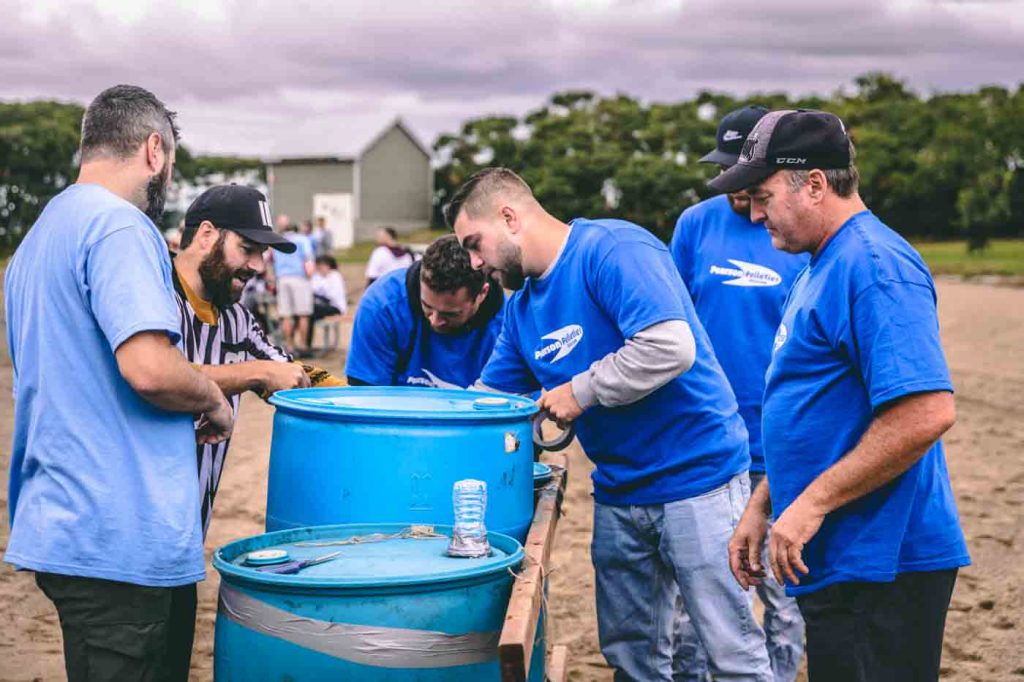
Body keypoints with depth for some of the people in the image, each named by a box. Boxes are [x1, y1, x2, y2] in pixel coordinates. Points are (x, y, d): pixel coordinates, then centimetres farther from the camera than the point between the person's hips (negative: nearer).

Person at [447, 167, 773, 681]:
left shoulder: (611, 248, -17)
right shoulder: (522, 306, 10)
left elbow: (670, 346, -29)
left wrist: (580, 391, -20)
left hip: (694, 476, -8)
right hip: (618, 492, 9)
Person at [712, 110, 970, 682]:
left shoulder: (874, 265, -17)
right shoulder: (823, 266, 16)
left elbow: (925, 412, -27)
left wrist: (813, 503, -22)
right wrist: (762, 506, 18)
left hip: (880, 565, -10)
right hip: (839, 560, 10)